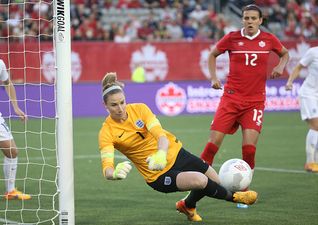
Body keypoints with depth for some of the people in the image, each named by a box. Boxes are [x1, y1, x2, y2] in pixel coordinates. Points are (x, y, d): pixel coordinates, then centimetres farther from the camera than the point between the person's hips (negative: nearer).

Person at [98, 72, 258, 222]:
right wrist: (115, 173, -56)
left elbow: (161, 135, -25)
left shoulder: (139, 109, -12)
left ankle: (187, 205, 41)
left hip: (175, 154, 5)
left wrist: (161, 154, -48)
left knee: (216, 181, 12)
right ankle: (233, 197, 2)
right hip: (159, 175, -5)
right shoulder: (107, 132, -19)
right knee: (200, 180, -27)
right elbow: (107, 168, -30)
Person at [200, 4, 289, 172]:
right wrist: (213, 78, 3)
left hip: (255, 101, 0)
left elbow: (285, 54, 23)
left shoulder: (269, 39, 3)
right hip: (231, 98, 0)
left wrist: (280, 66, 3)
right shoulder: (232, 38, 0)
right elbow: (212, 55, 15)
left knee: (249, 148, -11)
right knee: (213, 143, -6)